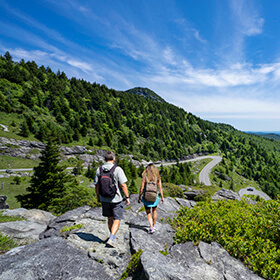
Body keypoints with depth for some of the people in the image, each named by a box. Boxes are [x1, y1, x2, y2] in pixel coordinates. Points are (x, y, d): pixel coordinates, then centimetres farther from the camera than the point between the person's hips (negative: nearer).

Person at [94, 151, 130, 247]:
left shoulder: (99, 170, -3)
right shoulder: (117, 169, -16)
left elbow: (96, 186, 3)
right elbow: (123, 185, -16)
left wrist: (98, 197, 16)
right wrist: (127, 197, -6)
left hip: (104, 199, 5)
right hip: (116, 199, -5)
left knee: (110, 219, 21)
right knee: (117, 220, 10)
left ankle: (113, 238, 35)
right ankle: (111, 239, 1)